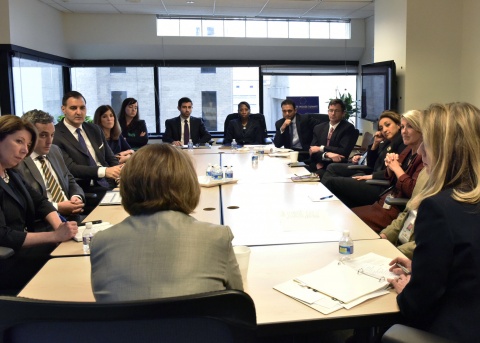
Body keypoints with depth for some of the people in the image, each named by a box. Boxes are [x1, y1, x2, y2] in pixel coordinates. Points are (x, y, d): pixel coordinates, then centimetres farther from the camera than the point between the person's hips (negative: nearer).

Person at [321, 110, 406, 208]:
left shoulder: (403, 143, -9)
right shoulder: (387, 142, 18)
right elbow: (371, 166, 18)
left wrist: (372, 176, -16)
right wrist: (375, 144, 7)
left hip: (382, 187, -10)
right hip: (374, 180, 10)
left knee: (331, 181, -17)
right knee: (332, 167, 8)